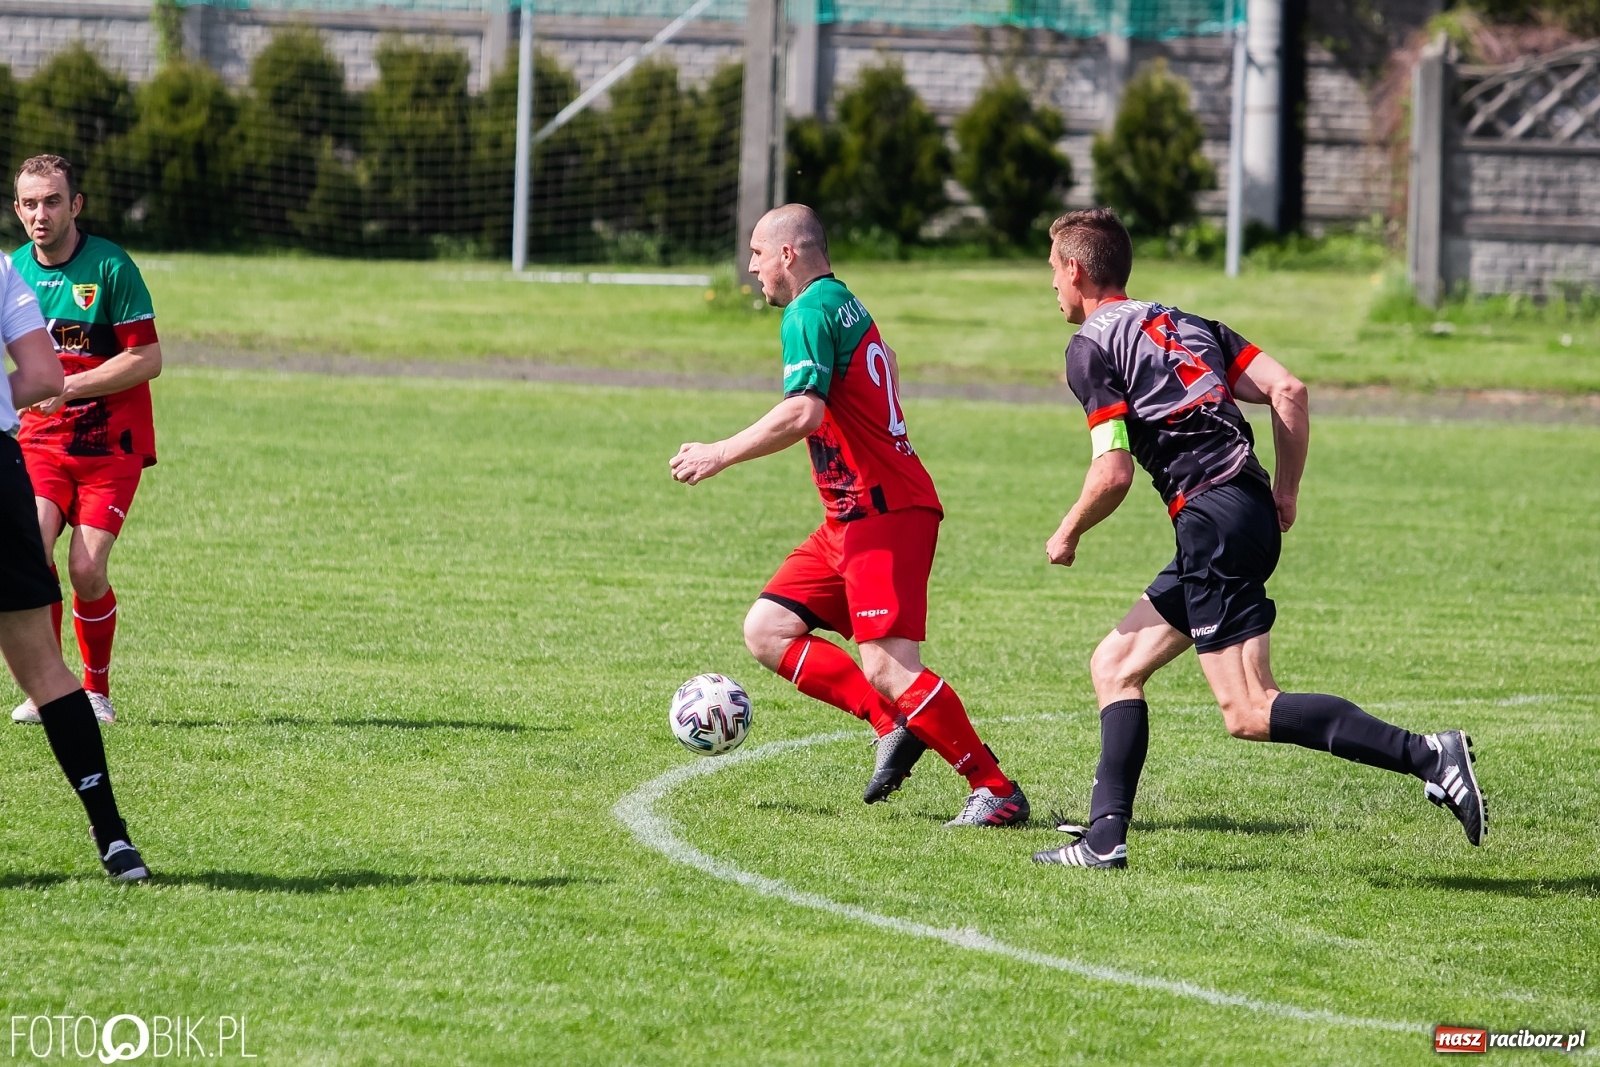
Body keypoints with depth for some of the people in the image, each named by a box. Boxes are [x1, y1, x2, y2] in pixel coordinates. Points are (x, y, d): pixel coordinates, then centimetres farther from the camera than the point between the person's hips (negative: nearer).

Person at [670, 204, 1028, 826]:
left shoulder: (810, 311, -12)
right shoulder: (844, 304, 19)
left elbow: (803, 412, -26)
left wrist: (720, 454, -19)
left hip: (885, 514, -10)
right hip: (853, 518, 10)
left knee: (886, 668, -17)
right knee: (767, 630, 6)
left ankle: (998, 791, -13)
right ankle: (894, 725, 2)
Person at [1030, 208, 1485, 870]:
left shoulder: (1091, 347, -1)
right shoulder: (1182, 324, 21)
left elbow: (1114, 472, -10)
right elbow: (1288, 391, 11)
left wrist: (1067, 535, 7)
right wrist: (1286, 495, 16)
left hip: (1213, 518, -9)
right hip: (1252, 512, 9)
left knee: (1250, 713, -14)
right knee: (1115, 665, 16)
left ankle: (1425, 755, -24)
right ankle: (1106, 836, 10)